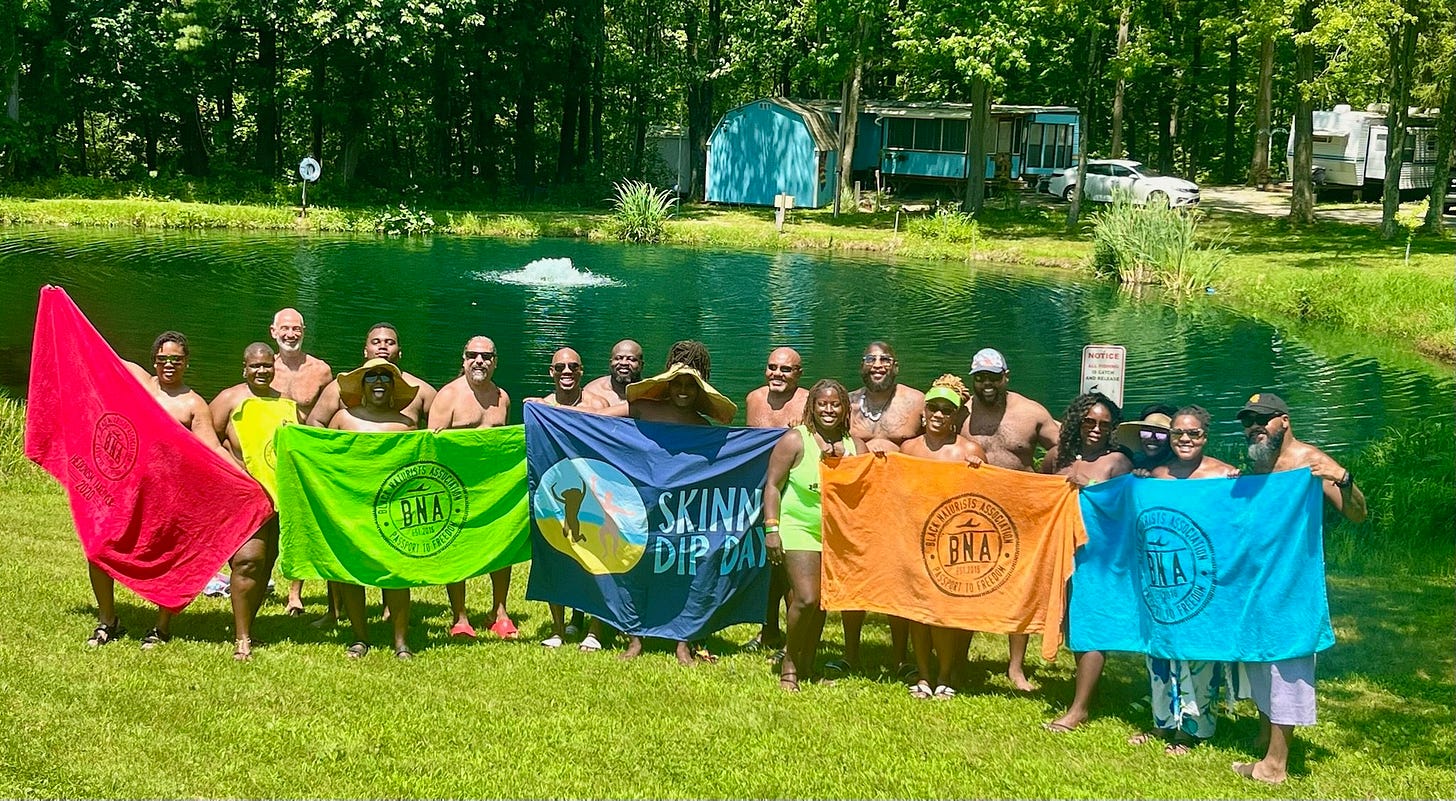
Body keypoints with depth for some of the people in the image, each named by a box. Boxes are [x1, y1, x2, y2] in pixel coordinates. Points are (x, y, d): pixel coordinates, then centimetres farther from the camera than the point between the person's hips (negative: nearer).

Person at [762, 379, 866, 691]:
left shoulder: (855, 447, 6)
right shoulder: (795, 440, -5)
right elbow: (773, 485, -5)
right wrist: (771, 528, -12)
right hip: (799, 529, -4)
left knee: (822, 602, 7)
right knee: (806, 599, -14)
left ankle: (807, 663, 21)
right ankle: (789, 662, 5)